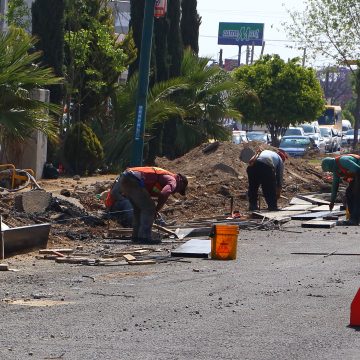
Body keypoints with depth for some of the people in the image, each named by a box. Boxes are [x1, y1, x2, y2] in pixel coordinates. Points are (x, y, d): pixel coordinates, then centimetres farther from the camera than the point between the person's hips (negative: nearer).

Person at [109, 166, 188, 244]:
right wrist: (156, 211, -5)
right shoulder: (172, 182, 1)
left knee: (138, 208, 22)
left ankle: (136, 236, 23)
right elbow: (164, 195, -18)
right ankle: (144, 237, -6)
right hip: (133, 180, -10)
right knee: (149, 208, -3)